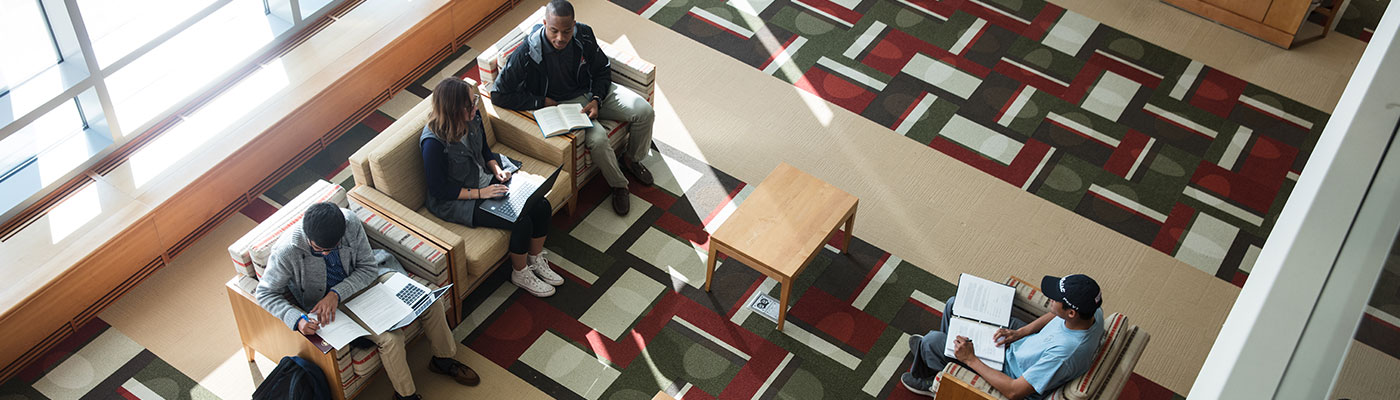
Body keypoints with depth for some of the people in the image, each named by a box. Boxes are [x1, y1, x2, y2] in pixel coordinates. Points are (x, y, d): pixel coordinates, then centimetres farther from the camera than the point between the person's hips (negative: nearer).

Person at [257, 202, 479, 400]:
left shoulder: (350, 223, -24)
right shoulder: (287, 252, -31)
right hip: (327, 304, -4)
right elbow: (266, 293, -18)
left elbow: (369, 268, -14)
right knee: (391, 338, -25)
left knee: (431, 302, -4)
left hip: (361, 282, 4)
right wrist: (297, 320, -35)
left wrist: (336, 293, -30)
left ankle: (443, 360, 22)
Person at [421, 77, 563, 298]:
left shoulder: (472, 117, -9)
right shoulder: (433, 142, -30)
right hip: (455, 201, -7)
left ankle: (536, 261, 17)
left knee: (541, 206, -7)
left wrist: (497, 169, -6)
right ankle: (520, 274, 7)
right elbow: (439, 190, -21)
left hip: (484, 181, 8)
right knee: (522, 222, -20)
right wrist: (479, 194, -23)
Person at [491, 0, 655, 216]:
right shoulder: (528, 52, -26)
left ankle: (632, 160, 18)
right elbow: (499, 95, -21)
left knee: (644, 111, -11)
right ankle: (618, 185, -3)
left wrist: (597, 100, -13)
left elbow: (603, 70, 4)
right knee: (598, 138, -31)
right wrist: (542, 101, -18)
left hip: (592, 92, 5)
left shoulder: (584, 35, -13)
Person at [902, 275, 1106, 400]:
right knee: (955, 304, 10)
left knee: (932, 341, -4)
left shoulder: (1065, 353, -44)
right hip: (1027, 341, 8)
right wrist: (1020, 332, -7)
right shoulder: (1093, 313, -21)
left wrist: (971, 360, -27)